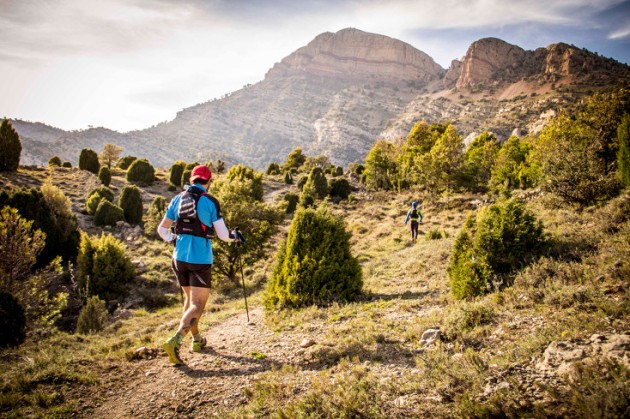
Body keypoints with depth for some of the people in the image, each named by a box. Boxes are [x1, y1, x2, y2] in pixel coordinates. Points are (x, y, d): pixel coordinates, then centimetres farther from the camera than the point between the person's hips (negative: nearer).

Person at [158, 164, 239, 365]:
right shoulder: (210, 201, -8)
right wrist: (234, 236, 16)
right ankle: (175, 341, -19)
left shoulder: (178, 199, 5)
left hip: (180, 258, 6)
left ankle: (197, 340, 32)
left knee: (189, 299, 21)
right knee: (197, 305, -1)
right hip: (201, 259, -5)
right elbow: (223, 234, -6)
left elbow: (162, 229, 9)